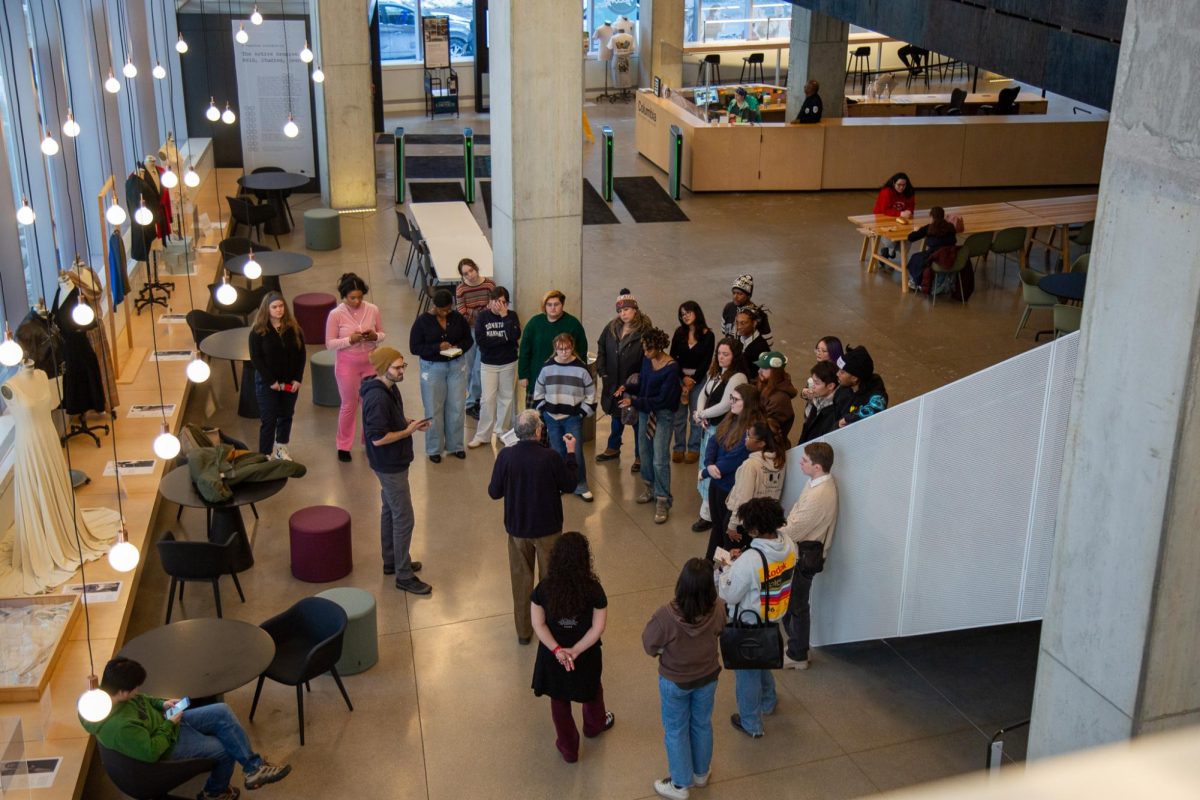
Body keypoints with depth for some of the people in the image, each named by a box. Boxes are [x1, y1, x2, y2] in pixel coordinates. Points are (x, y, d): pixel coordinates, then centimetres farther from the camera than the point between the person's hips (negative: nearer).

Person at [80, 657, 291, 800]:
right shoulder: (120, 726, -40)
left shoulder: (103, 691, -16)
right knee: (227, 749, 4)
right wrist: (169, 725, -17)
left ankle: (254, 765, 8)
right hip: (169, 745, -8)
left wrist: (161, 704, -7)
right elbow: (151, 752, -27)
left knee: (223, 712, -2)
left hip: (164, 721, 8)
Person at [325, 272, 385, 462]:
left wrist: (374, 336, -19)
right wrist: (350, 340, -25)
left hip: (371, 361, 3)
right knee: (349, 405, 8)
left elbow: (382, 334, 3)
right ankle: (343, 445, 24)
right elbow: (330, 344, -10)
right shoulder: (336, 314, -14)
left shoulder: (373, 309, -7)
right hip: (347, 364, -2)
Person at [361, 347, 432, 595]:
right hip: (390, 465, -10)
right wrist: (408, 431, -19)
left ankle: (392, 562, 36)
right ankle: (404, 576, 6)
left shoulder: (390, 388, 4)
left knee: (389, 511, 21)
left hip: (392, 462, 10)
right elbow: (378, 438, -28)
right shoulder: (377, 398, -28)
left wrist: (410, 422, 2)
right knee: (404, 518, -3)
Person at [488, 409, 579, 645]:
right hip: (548, 528, -2)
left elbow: (494, 492, -7)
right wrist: (571, 453, 2)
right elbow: (570, 485, -7)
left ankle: (523, 631, 29)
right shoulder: (550, 457, -23)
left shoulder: (505, 456, -17)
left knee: (521, 579, 18)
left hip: (517, 528, 2)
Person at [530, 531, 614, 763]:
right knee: (591, 688, 31)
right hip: (586, 655, 0)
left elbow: (538, 624, -17)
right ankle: (595, 725, 58)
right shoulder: (593, 589, -22)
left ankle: (569, 748, 38)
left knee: (559, 700, 22)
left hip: (553, 655, 0)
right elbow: (597, 628, -21)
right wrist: (575, 651, -17)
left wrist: (557, 650, -16)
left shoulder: (544, 588, -20)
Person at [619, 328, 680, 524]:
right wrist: (628, 390, -7)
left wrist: (634, 402, -25)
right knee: (644, 452, 15)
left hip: (663, 415, -7)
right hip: (645, 411, 7)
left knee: (660, 459, -8)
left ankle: (663, 502, -1)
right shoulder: (647, 361, 0)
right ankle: (651, 487, 36)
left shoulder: (671, 368, -20)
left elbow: (662, 399, -21)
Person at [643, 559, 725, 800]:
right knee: (702, 724, 28)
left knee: (676, 730, 21)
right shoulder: (718, 609, -28)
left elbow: (649, 645, -18)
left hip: (675, 682, -3)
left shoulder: (666, 616, -37)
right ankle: (701, 772, 50)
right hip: (708, 677, 3)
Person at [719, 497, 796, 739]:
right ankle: (768, 703, 55)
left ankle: (751, 725, 34)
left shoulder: (750, 560, -37)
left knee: (747, 673, 16)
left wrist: (729, 568, -9)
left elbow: (729, 595, -24)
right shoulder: (788, 546, -15)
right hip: (773, 620, 7)